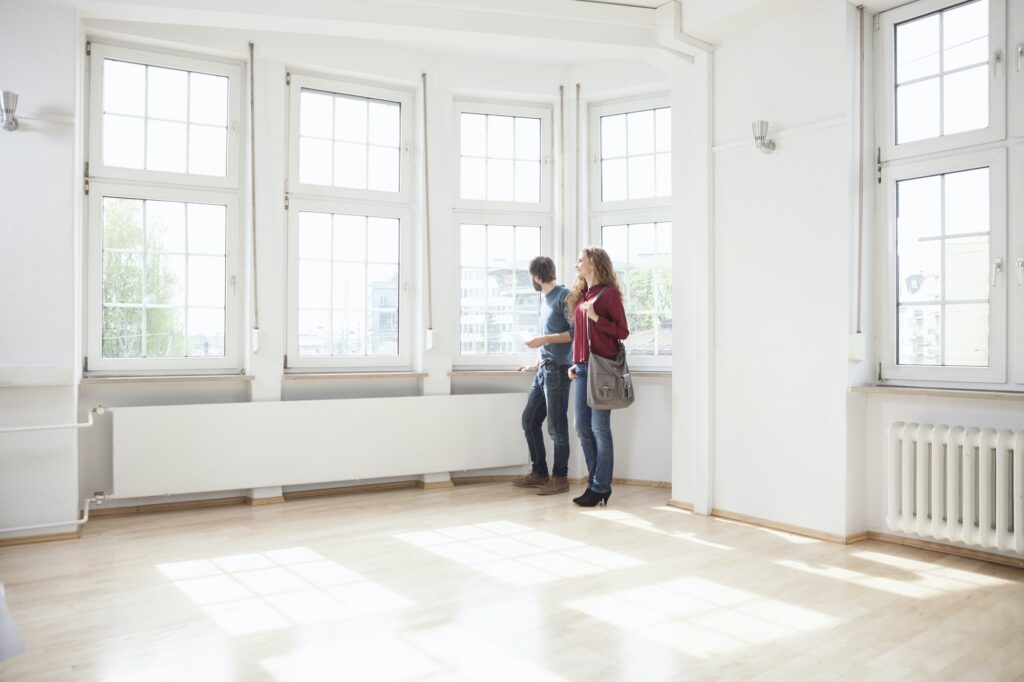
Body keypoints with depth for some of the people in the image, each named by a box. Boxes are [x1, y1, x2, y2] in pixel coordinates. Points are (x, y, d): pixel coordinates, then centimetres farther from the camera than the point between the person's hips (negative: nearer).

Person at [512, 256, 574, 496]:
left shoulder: (564, 296, -8)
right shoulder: (544, 298, 17)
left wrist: (544, 340, -17)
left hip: (558, 369, -9)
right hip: (544, 369, 9)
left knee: (556, 426, -3)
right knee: (529, 420, 10)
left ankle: (560, 478, 8)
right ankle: (539, 473, 21)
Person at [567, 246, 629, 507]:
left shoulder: (609, 293, -4)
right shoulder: (581, 295, 16)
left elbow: (623, 332, -7)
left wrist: (595, 317, -16)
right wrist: (574, 364, 12)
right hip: (583, 368, 7)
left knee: (599, 427, -3)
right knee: (582, 427, 8)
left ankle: (601, 487, 7)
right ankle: (595, 481, 20)